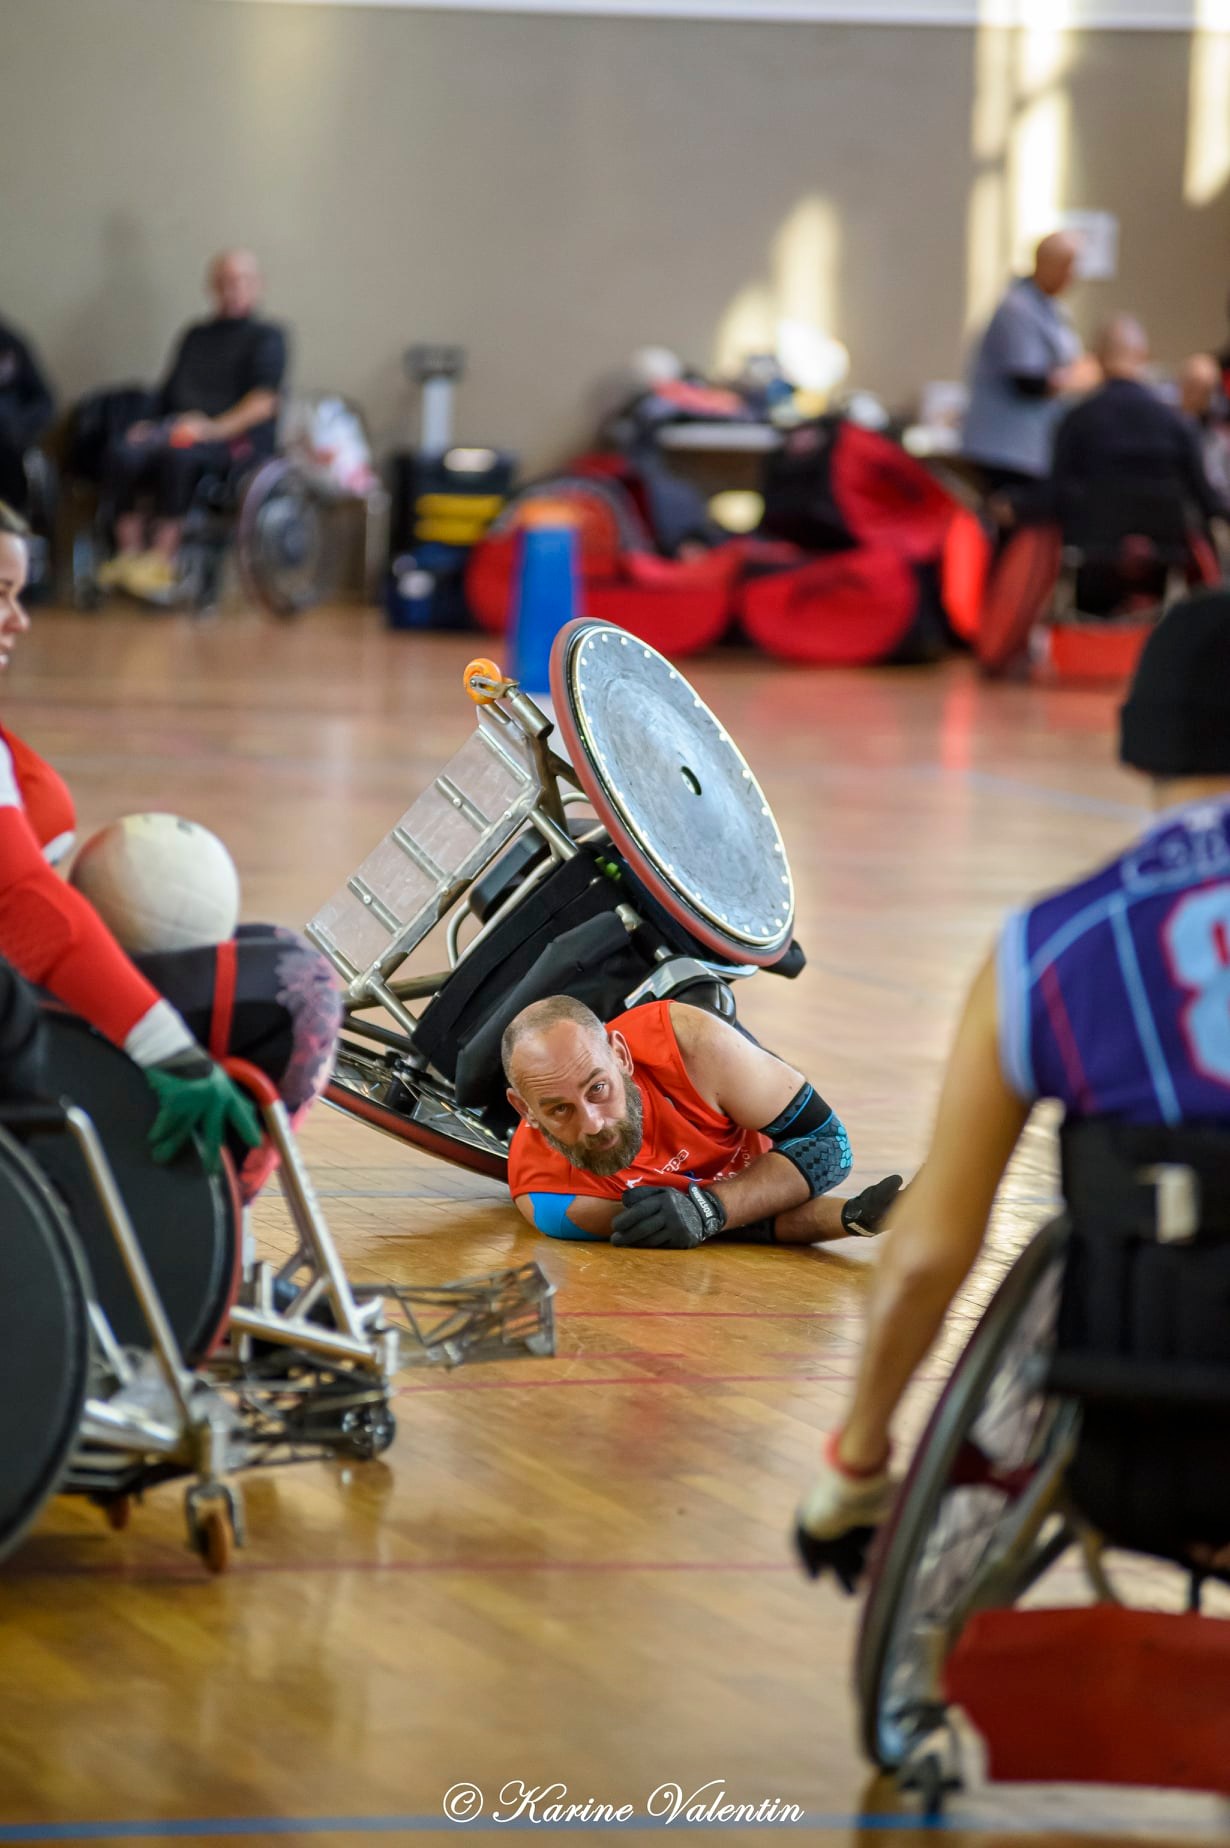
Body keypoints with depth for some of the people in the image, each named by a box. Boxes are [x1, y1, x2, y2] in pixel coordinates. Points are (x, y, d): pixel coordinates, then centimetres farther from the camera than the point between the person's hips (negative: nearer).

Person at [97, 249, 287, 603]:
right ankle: (129, 554, -33)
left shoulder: (266, 337, 10)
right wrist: (152, 425, 4)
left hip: (237, 440, -5)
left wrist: (214, 427, -19)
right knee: (121, 455, -27)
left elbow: (263, 402, -5)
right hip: (177, 427, 5)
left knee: (179, 456, -39)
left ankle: (162, 560, -41)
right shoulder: (196, 336, 28)